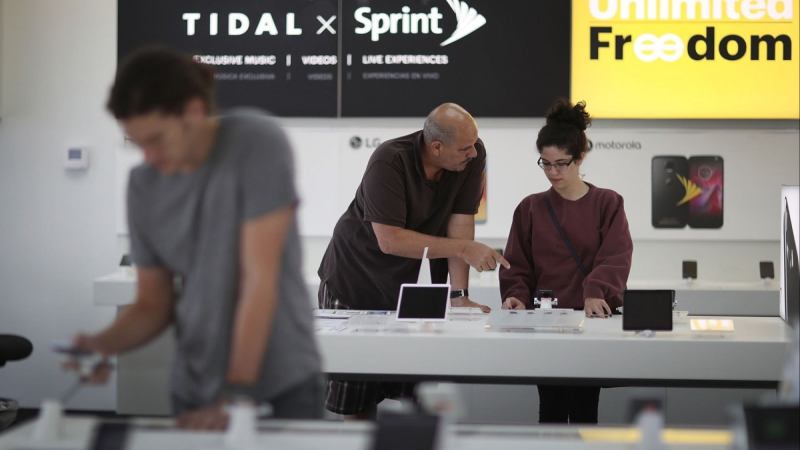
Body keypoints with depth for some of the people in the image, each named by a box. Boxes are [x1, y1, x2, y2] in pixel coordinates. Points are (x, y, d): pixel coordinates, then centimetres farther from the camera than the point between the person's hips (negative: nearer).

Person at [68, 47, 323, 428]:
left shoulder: (258, 143, -15)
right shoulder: (144, 185, 0)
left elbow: (260, 277, -18)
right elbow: (153, 304, 7)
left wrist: (238, 392, -20)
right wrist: (103, 344, -13)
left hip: (283, 382, -4)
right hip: (194, 390, 4)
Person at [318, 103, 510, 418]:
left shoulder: (473, 156, -12)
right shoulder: (389, 161, -26)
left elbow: (461, 222, -12)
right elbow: (390, 240, -30)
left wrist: (459, 294, -18)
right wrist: (463, 248, -30)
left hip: (408, 280, 4)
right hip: (354, 280, -4)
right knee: (355, 402, -2)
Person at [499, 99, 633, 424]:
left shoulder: (607, 204, 3)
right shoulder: (530, 208, 9)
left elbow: (615, 259, -10)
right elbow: (517, 266, 7)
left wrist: (596, 294, -28)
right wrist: (518, 297, -13)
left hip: (590, 320, -1)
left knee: (584, 409, -1)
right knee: (552, 409, 1)